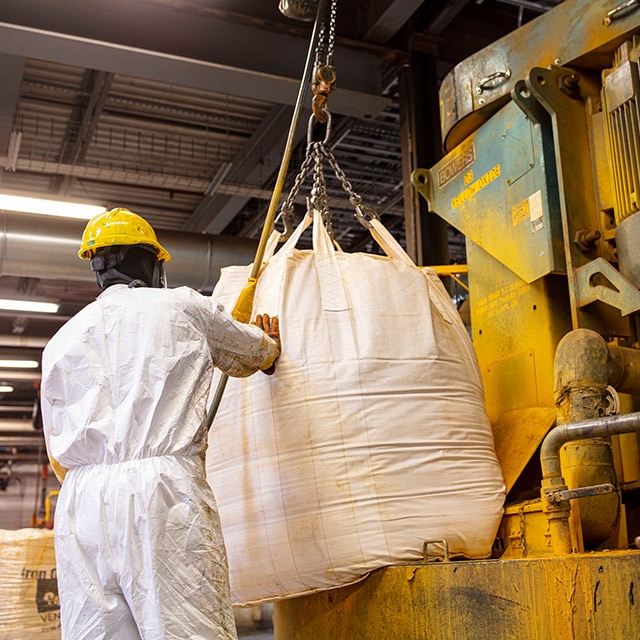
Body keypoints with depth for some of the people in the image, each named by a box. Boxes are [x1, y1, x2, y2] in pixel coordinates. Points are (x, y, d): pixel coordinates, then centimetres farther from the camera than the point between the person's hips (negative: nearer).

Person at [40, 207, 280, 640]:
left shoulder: (62, 340, 20)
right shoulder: (183, 306, 10)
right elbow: (255, 353, 27)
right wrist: (270, 346, 48)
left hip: (81, 503, 5)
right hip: (163, 490, -4)